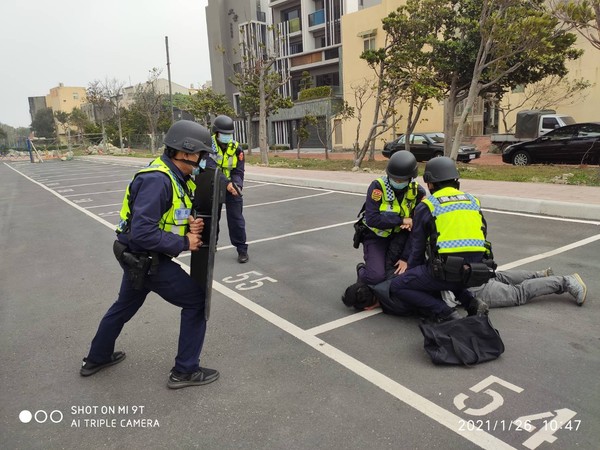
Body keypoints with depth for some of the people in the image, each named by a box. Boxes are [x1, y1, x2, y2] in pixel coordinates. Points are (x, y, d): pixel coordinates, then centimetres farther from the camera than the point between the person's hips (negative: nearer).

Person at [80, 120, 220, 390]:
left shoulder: (178, 177, 2)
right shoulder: (157, 180, -28)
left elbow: (171, 216, 10)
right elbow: (142, 232, -32)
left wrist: (190, 225, -11)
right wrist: (184, 243, -23)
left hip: (139, 256, 10)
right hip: (145, 259, -10)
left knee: (125, 305, 28)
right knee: (196, 301, -1)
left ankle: (96, 358, 50)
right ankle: (185, 371, 11)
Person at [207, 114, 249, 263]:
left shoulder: (237, 148, -7)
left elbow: (238, 171, -7)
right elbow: (211, 167, -27)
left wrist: (237, 185, -29)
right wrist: (227, 183, -39)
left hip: (232, 186, 0)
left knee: (236, 218, -2)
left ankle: (242, 249, 7)